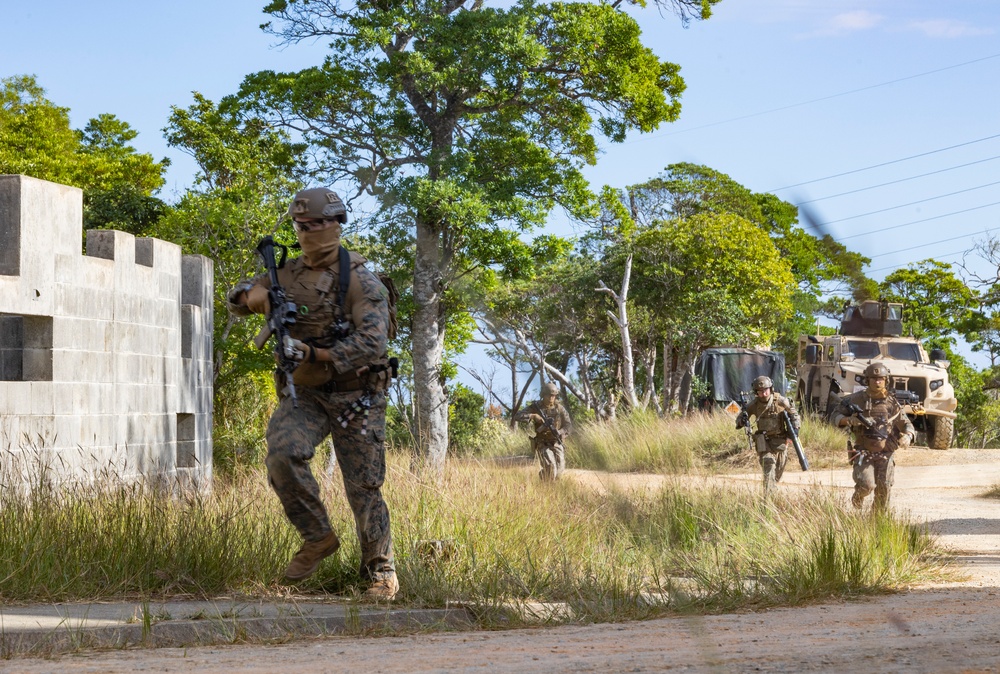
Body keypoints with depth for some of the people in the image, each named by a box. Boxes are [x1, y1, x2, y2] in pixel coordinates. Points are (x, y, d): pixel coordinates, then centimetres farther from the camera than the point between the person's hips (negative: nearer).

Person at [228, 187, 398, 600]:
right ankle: (318, 537, -4)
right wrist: (254, 295, -13)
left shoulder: (361, 282, -9)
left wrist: (314, 354, -29)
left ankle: (381, 571, 15)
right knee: (281, 454, -24)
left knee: (364, 487, -1)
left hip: (354, 395, -3)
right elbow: (237, 300, 13)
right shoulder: (287, 274, 7)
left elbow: (372, 343, -19)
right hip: (303, 394, 3)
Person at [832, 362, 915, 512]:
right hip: (863, 453, -2)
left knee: (884, 490, -3)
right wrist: (849, 420, -15)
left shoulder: (891, 403, 5)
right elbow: (836, 417, 6)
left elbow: (906, 424, 12)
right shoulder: (857, 399, 0)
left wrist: (907, 436, -11)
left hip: (885, 454, 2)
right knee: (867, 485, -19)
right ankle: (857, 500, 15)